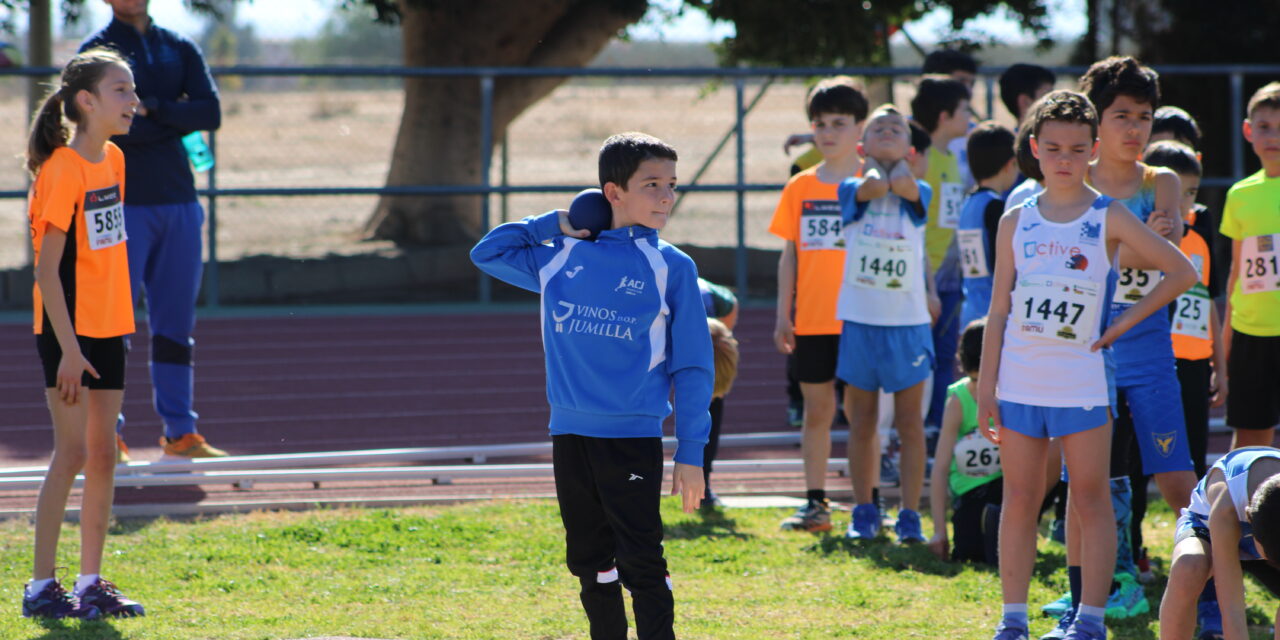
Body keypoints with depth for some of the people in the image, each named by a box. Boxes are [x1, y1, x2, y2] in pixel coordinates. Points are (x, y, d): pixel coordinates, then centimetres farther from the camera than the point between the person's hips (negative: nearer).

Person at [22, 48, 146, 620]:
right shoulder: (63, 170, -16)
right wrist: (68, 348, -21)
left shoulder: (112, 160, 9)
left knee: (103, 454, 8)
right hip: (69, 333, -8)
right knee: (72, 452, -7)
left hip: (108, 329, 8)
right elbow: (47, 269, -18)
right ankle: (41, 586, -1)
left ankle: (91, 583, 14)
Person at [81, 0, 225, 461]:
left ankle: (180, 432, 12)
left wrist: (152, 109, -12)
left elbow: (211, 113, -2)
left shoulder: (180, 50, 13)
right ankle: (107, 435, -2)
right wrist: (176, 120, -9)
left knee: (177, 323, 8)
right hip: (122, 202, -5)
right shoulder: (97, 52, -1)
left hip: (179, 201, 5)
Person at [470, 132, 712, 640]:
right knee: (590, 562, 12)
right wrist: (556, 224, 7)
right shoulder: (562, 257, 8)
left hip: (633, 437, -4)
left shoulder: (671, 268, -1)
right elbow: (487, 253, 17)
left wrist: (691, 451, -5)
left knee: (641, 564, -9)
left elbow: (692, 366, 0)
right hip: (570, 432, 4)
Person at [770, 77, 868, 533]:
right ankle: (815, 503, 11)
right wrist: (783, 314, 7)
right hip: (811, 320, 3)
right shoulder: (801, 187, 8)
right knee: (816, 410, 6)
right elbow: (789, 255, 11)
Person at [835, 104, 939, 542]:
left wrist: (898, 164, 1)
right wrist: (875, 169, 0)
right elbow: (872, 186, -20)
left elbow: (904, 186, -19)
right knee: (862, 421, 6)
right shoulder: (852, 190, 3)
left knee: (909, 422, 1)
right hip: (860, 320, 1)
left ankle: (910, 516, 4)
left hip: (908, 321, 0)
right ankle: (864, 512, 14)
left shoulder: (918, 194, 3)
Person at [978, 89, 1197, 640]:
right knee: (1019, 501, 4)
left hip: (1083, 383, -2)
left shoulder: (1109, 219, 0)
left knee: (1091, 500, 0)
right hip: (1020, 383, 2)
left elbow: (1182, 272, 1)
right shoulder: (1016, 222, 7)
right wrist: (986, 387, 4)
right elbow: (999, 309, 8)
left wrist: (1126, 322, -3)